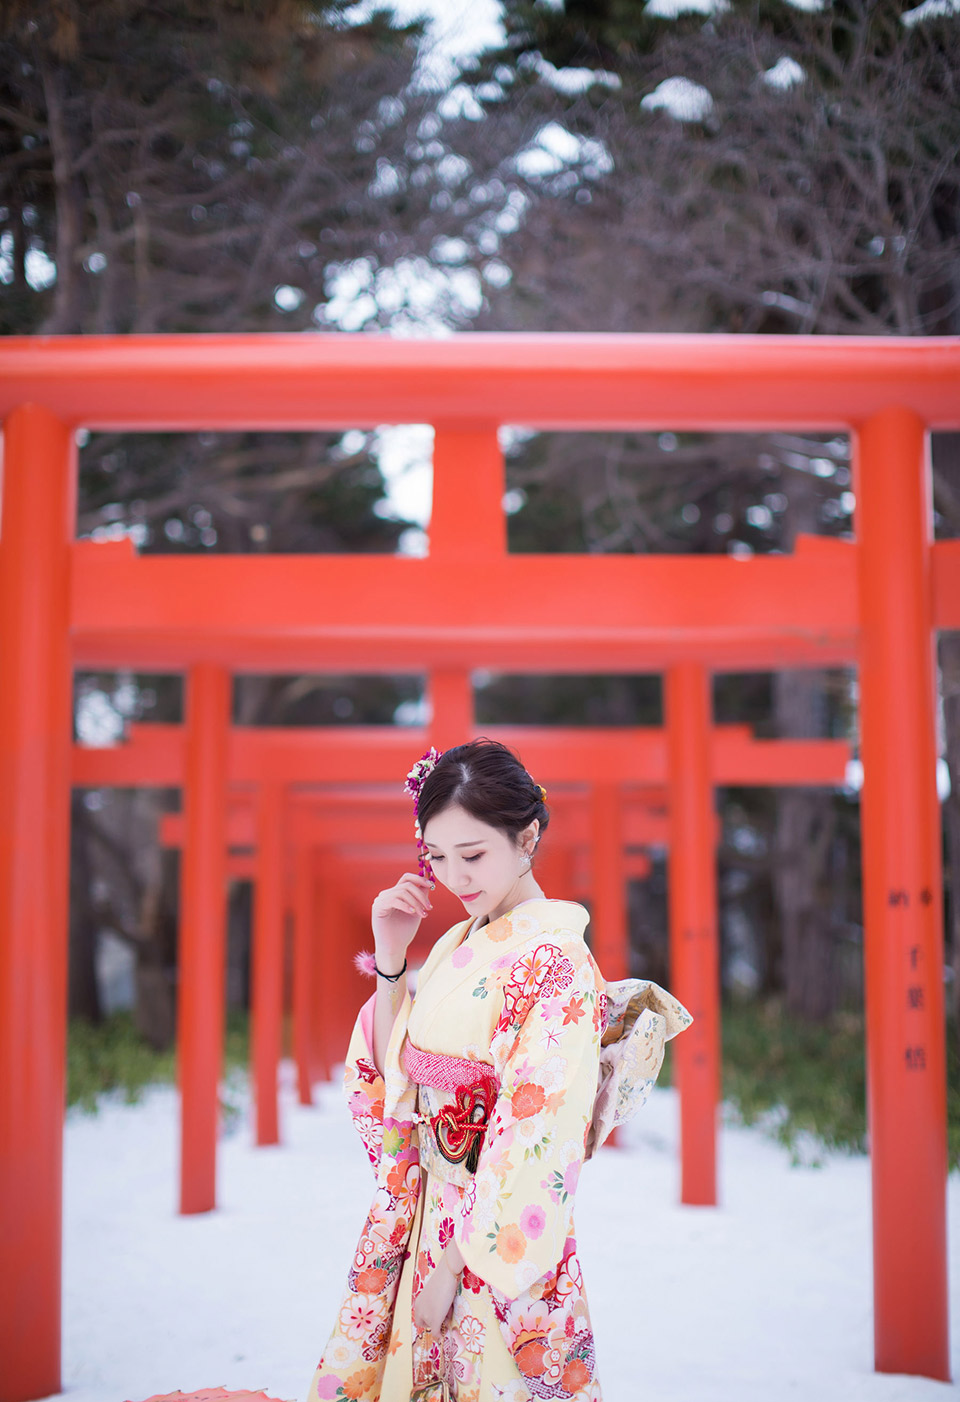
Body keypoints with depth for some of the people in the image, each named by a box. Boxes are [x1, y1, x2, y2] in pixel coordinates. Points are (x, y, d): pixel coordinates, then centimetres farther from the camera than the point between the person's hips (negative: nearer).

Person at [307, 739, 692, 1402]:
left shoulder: (554, 960, -17)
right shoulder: (458, 945, 8)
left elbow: (537, 1142, -21)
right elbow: (392, 1080, 8)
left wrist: (454, 1266, -18)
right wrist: (390, 959, -2)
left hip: (495, 1242, -8)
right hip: (425, 1218, 8)